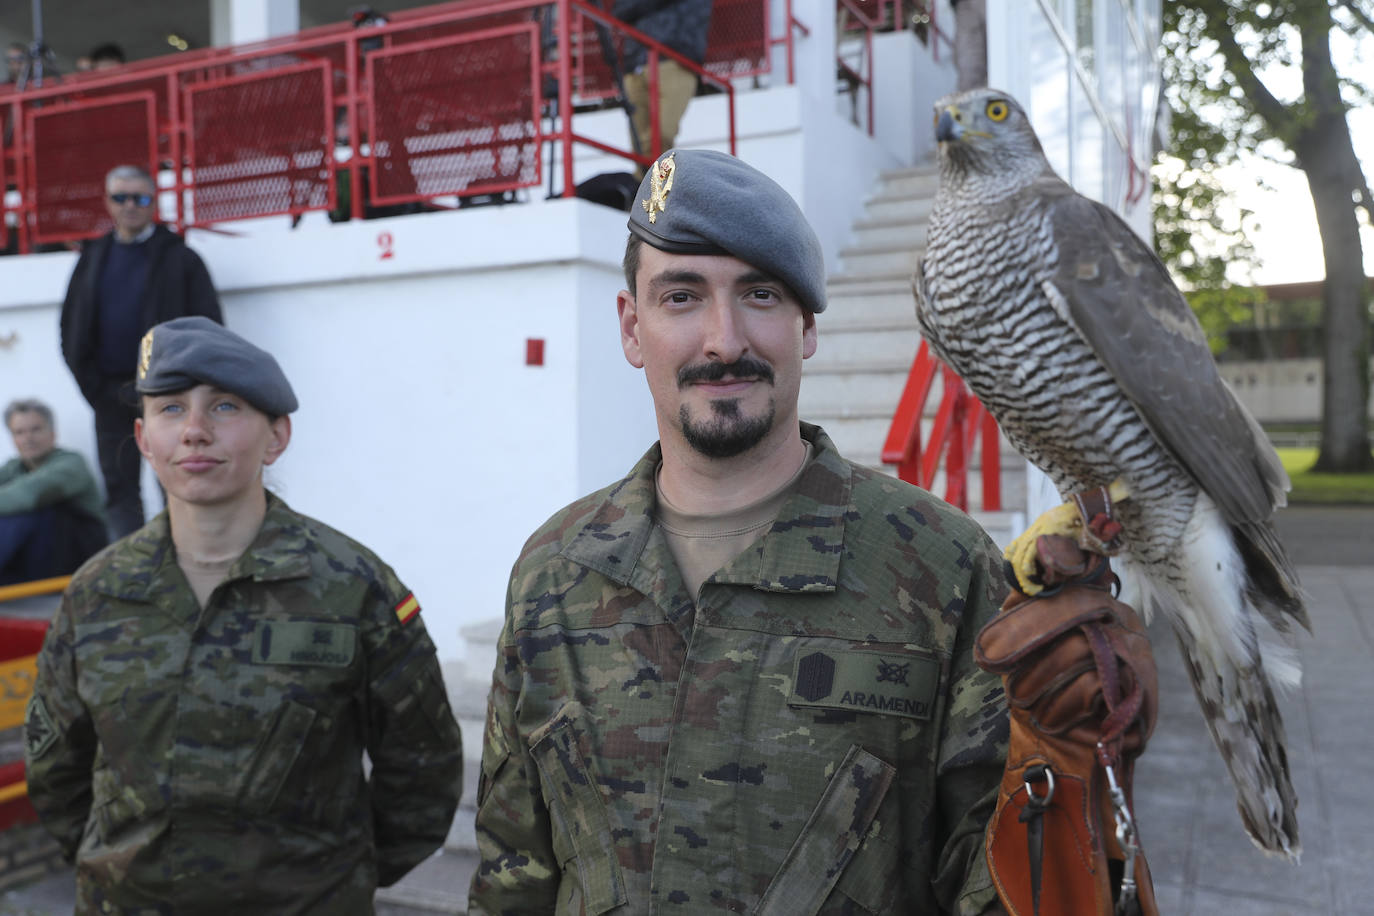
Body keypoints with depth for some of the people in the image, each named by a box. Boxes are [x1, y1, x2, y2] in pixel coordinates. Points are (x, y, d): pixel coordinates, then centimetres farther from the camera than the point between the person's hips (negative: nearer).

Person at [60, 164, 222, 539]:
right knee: (119, 493, 6)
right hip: (110, 393, 4)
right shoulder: (92, 259, 13)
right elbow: (70, 330, 13)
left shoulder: (181, 258, 0)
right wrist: (95, 387, 0)